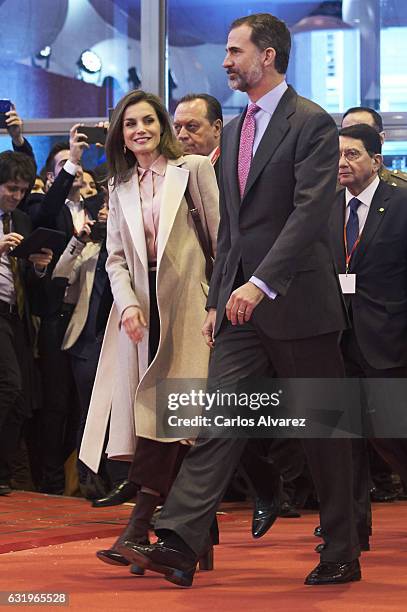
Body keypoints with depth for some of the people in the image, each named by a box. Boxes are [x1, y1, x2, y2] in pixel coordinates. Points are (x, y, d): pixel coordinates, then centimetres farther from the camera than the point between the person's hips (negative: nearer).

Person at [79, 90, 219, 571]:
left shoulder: (193, 169, 2)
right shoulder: (120, 188, 16)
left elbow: (221, 237, -2)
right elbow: (116, 258, 12)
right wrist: (127, 304, -6)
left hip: (187, 304, -5)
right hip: (141, 309, 5)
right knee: (156, 413, 0)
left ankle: (139, 527, -15)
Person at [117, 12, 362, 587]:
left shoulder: (312, 123, -9)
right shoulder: (234, 131, 16)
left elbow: (310, 212, -20)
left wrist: (261, 282, -28)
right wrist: (217, 300, 15)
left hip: (298, 300, -6)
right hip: (242, 302, 7)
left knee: (323, 431, 4)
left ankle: (342, 555, 15)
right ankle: (179, 544, -13)